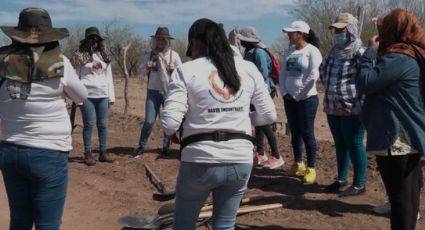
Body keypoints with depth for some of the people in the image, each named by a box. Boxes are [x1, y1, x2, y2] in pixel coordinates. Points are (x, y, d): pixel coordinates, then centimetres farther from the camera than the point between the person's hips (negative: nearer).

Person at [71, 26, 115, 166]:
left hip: (103, 95, 4)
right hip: (87, 96, -4)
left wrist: (112, 96, 10)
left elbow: (109, 77, 15)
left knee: (103, 124, 7)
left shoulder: (104, 56, 13)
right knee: (89, 124, 0)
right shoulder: (80, 56, -1)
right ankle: (88, 153, 8)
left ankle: (103, 152, 15)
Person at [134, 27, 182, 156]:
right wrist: (147, 68, -9)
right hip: (153, 91, 1)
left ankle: (166, 147, 18)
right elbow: (143, 72, 13)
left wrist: (173, 70, -18)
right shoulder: (149, 55, 4)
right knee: (149, 121, -3)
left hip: (169, 92, 0)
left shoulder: (173, 55, -2)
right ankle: (141, 146, 11)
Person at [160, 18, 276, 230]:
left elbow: (170, 122, -11)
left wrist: (172, 133, 11)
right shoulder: (248, 68, 6)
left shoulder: (186, 71, -5)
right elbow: (269, 115, 9)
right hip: (240, 161, 3)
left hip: (200, 161, -3)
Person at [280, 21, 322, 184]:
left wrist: (299, 95, -14)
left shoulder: (312, 51, -9)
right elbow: (283, 73, 12)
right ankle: (298, 164, 24)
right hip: (289, 98, 6)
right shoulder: (289, 51, 11)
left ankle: (311, 169, 5)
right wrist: (284, 92, -1)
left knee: (307, 133, -3)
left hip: (307, 98, -6)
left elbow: (313, 76, -17)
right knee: (294, 132, 12)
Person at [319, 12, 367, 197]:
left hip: (353, 109, -8)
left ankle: (359, 185, 12)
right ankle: (341, 179, 30)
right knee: (340, 144, 17)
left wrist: (357, 102, -18)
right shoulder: (335, 51, 12)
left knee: (354, 145, 1)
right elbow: (323, 70, 27)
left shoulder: (359, 52, -13)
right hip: (333, 108, 8)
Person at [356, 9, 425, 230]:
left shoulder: (398, 58, -18)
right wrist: (378, 53, 8)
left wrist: (370, 51, -10)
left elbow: (364, 83, -19)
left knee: (399, 195, -1)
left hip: (395, 139, -10)